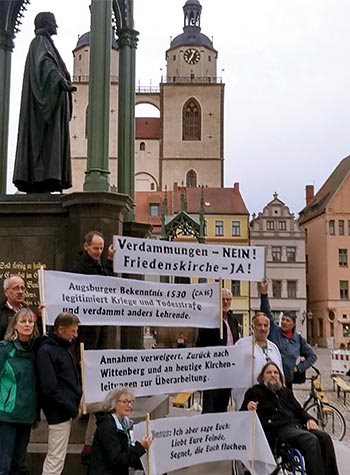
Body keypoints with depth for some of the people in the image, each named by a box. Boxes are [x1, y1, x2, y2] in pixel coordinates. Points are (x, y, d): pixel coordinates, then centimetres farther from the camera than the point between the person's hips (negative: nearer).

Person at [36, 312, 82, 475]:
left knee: (53, 457, 18)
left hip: (65, 410, 9)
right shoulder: (46, 351, -17)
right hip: (59, 412, -9)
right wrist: (72, 409, -16)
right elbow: (50, 389, -23)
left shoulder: (63, 347, 12)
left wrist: (76, 401, 5)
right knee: (56, 459, -2)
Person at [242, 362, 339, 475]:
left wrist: (309, 419, 4)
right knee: (311, 440, -32)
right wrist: (248, 408, -18)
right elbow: (241, 414, 7)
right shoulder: (255, 392, 13)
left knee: (325, 437, -21)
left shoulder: (286, 391, 31)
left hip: (296, 425, 6)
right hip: (279, 428, -6)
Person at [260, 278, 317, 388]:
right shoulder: (274, 331, 4)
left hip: (288, 379, 3)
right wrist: (264, 293, -15)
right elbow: (267, 313, -6)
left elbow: (312, 355, 18)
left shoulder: (298, 338, 11)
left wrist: (299, 368, 6)